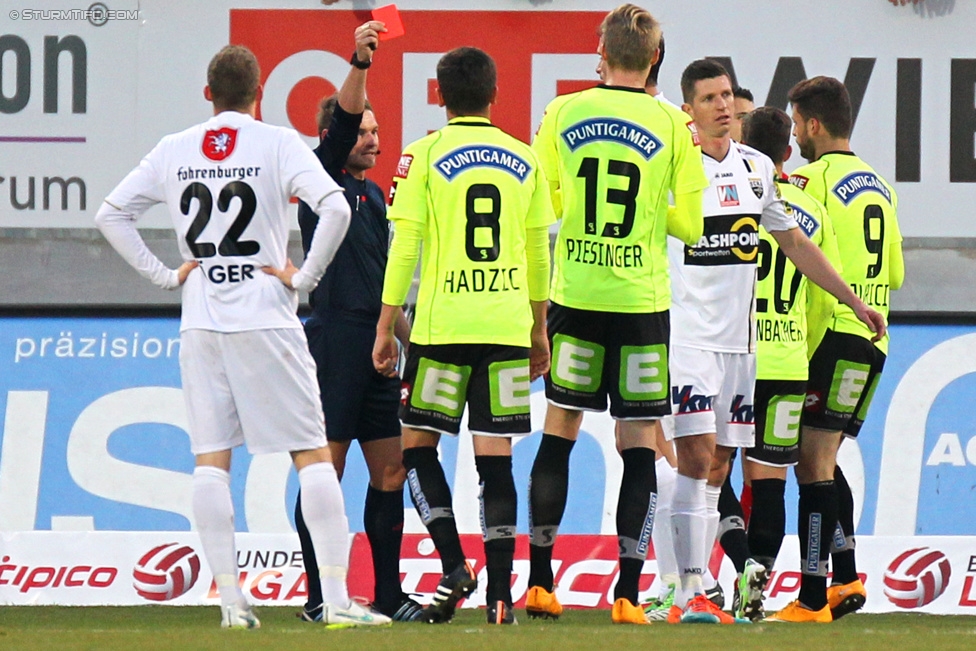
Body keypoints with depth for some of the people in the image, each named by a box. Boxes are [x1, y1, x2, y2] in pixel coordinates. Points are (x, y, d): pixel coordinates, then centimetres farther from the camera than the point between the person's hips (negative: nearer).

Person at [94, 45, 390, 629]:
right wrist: (305, 277, -7)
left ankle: (231, 601, 1)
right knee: (312, 453, 0)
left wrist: (163, 274, 11)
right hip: (266, 318, -3)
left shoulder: (173, 151, 7)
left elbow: (111, 215, 11)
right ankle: (338, 598, -8)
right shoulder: (278, 144, -5)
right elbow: (335, 209, -17)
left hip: (200, 322, 3)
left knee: (211, 460, 6)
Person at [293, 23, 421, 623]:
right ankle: (320, 597, -3)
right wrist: (359, 65, -33)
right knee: (326, 469, -5)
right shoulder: (324, 181, -2)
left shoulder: (373, 193, 20)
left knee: (390, 469, 7)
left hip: (376, 346, 8)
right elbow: (343, 122, -20)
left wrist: (410, 337, 25)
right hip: (335, 342, -8)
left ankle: (388, 594, 12)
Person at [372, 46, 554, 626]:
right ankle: (500, 594, 0)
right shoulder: (524, 160, 9)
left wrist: (386, 327, 2)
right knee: (496, 458, 4)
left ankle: (454, 567, -4)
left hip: (443, 324, -3)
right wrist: (539, 328, 23)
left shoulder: (425, 155, -2)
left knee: (419, 446, 10)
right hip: (508, 327, 3)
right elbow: (539, 253, 13)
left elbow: (405, 245, -4)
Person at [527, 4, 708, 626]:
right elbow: (691, 223, 1)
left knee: (558, 435, 12)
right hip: (642, 299, -1)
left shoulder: (564, 113, 1)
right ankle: (628, 592, -4)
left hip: (575, 294, 2)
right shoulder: (672, 125, -3)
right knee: (639, 445, 2)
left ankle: (540, 582, 11)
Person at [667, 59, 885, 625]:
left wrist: (854, 301, 19)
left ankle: (697, 597, 8)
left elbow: (795, 244, 19)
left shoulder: (757, 168, 11)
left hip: (739, 338, 6)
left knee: (718, 469, 6)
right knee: (697, 457, -15)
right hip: (687, 336, -6)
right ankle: (690, 593, -15)